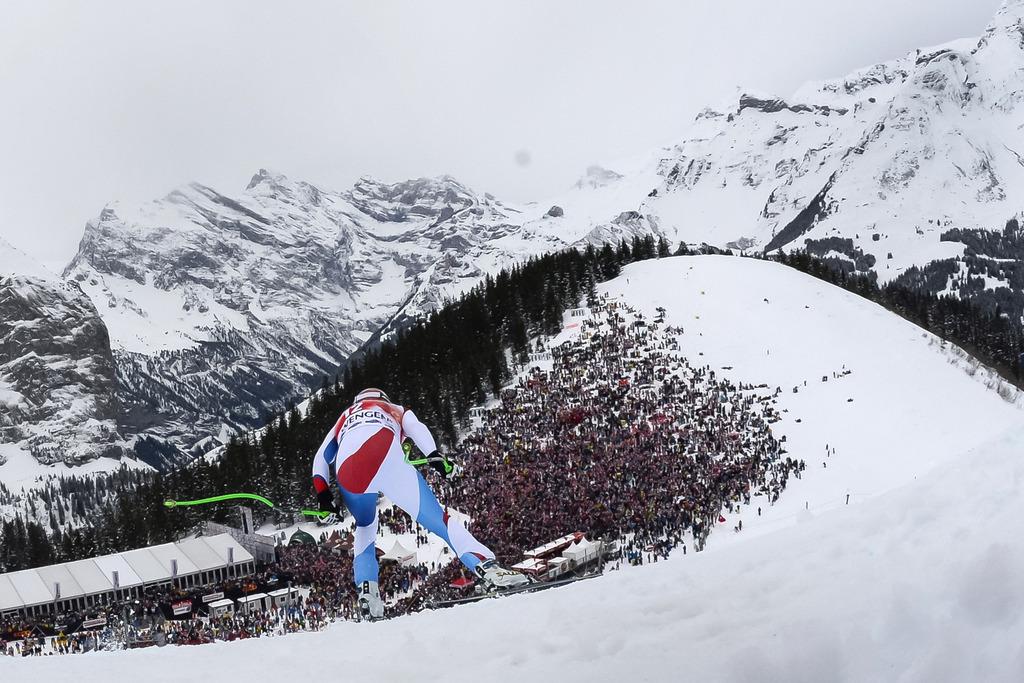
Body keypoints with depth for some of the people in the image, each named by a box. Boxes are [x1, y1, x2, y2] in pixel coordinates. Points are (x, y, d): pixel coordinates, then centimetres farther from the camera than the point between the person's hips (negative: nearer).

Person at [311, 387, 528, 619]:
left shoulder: (345, 418, 44)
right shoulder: (393, 409, 38)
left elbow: (321, 457, 29)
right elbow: (416, 427, 14)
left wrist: (324, 496, 22)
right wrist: (434, 456, -1)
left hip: (346, 471, 3)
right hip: (386, 460, -3)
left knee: (364, 529, 29)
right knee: (436, 518, -8)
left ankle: (366, 589, 9)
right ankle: (487, 567, -29)